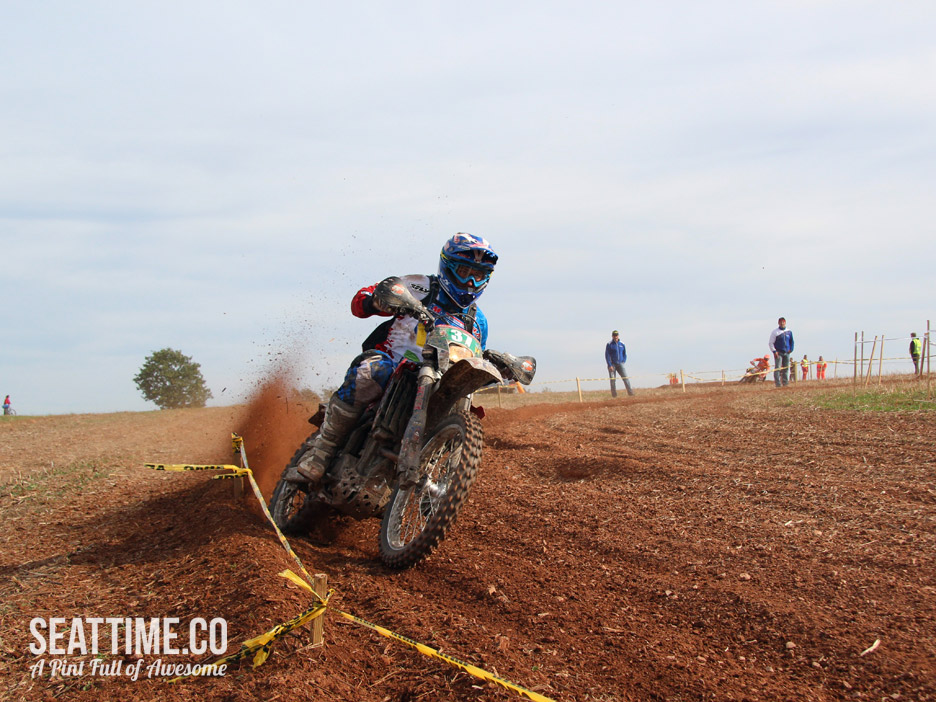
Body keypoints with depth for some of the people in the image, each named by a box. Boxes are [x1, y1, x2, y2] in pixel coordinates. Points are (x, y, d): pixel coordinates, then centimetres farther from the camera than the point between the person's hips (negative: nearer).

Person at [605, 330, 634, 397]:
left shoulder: (622, 344, 9)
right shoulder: (609, 344, -3)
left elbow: (625, 354, 18)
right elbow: (607, 355, -6)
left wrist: (623, 362, 3)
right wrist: (610, 365, -13)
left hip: (620, 364, 3)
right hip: (612, 364, -3)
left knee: (625, 377, -9)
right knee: (613, 380, -4)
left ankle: (630, 392, -10)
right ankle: (614, 394, 1)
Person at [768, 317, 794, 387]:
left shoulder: (789, 332, 10)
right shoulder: (775, 332, -1)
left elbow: (791, 342, 21)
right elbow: (770, 343, -1)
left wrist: (791, 349, 8)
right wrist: (774, 351, -9)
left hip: (786, 353, 4)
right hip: (778, 352, -4)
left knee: (786, 368, 4)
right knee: (777, 368, -10)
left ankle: (785, 382, 10)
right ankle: (777, 383, -10)